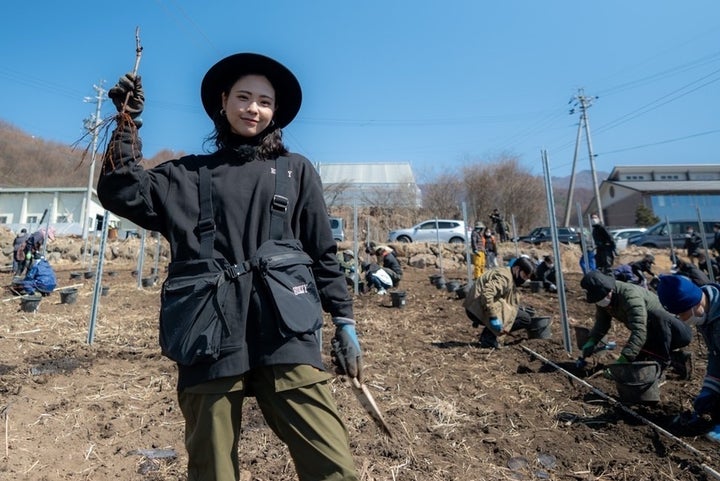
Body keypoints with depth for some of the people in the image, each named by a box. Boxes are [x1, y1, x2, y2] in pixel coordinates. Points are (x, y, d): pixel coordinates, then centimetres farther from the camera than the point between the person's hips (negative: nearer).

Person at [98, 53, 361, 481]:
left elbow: (323, 253, 9)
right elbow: (122, 193, 5)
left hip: (285, 337, -1)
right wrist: (128, 121, 1)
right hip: (211, 339, 2)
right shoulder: (192, 174, 15)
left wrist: (344, 320, 5)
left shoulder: (296, 170, 12)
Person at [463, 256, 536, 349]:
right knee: (525, 319, -9)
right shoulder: (505, 277, -14)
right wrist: (493, 317, -29)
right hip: (480, 310, -10)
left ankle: (487, 334, 13)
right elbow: (487, 293, -30)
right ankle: (489, 336, -9)